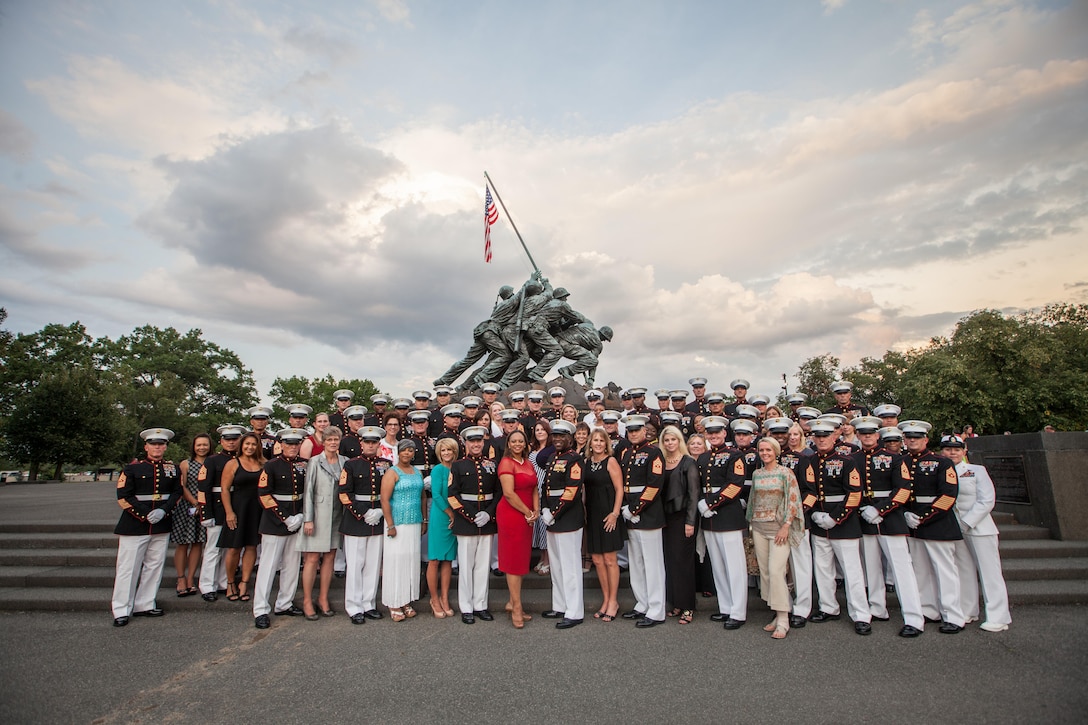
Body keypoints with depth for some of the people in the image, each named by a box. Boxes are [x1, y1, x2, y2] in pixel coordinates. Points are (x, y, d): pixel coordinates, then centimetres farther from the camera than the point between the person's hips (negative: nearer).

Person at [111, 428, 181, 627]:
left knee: (154, 566, 9)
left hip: (162, 526, 4)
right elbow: (123, 496, -7)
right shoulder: (132, 468, -2)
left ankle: (144, 605, 20)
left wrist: (163, 511, -10)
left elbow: (177, 492, 7)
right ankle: (121, 611, 12)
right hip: (134, 526, -3)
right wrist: (145, 514, -14)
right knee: (128, 568, 2)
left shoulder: (172, 468, 8)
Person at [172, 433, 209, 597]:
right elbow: (182, 487, -5)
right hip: (186, 508, -2)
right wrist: (196, 503, -12)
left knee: (198, 544, 5)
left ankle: (190, 579, 13)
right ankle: (181, 579, 9)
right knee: (182, 544, 1)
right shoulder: (185, 464, 1)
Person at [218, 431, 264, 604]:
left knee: (251, 546, 5)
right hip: (237, 509, -2)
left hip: (257, 510, 2)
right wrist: (229, 512, -10)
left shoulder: (263, 465, 6)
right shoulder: (233, 464, -1)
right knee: (234, 548, 3)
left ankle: (244, 584, 17)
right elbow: (225, 489, -4)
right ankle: (230, 583, 23)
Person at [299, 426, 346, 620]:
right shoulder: (315, 462, -4)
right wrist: (308, 519, -9)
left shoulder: (345, 462, 5)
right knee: (312, 559, 0)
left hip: (337, 515, 4)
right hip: (318, 515, -3)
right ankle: (307, 601, 14)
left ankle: (323, 599, 22)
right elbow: (308, 491, -6)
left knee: (330, 557, 10)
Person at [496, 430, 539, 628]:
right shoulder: (506, 463, -11)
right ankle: (516, 607, 11)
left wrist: (536, 510, -1)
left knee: (522, 559, 12)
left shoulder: (528, 463, 13)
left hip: (527, 517, 7)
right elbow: (509, 493, -18)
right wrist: (528, 513, -12)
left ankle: (513, 602, 25)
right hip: (510, 514, -7)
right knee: (514, 560, 1)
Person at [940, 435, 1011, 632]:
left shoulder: (977, 470, -3)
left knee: (989, 571, 0)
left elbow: (987, 501, -9)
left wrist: (966, 523, -15)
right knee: (963, 571, 10)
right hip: (954, 529, 3)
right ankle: (967, 612, 20)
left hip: (979, 527, -3)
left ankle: (998, 618, 8)